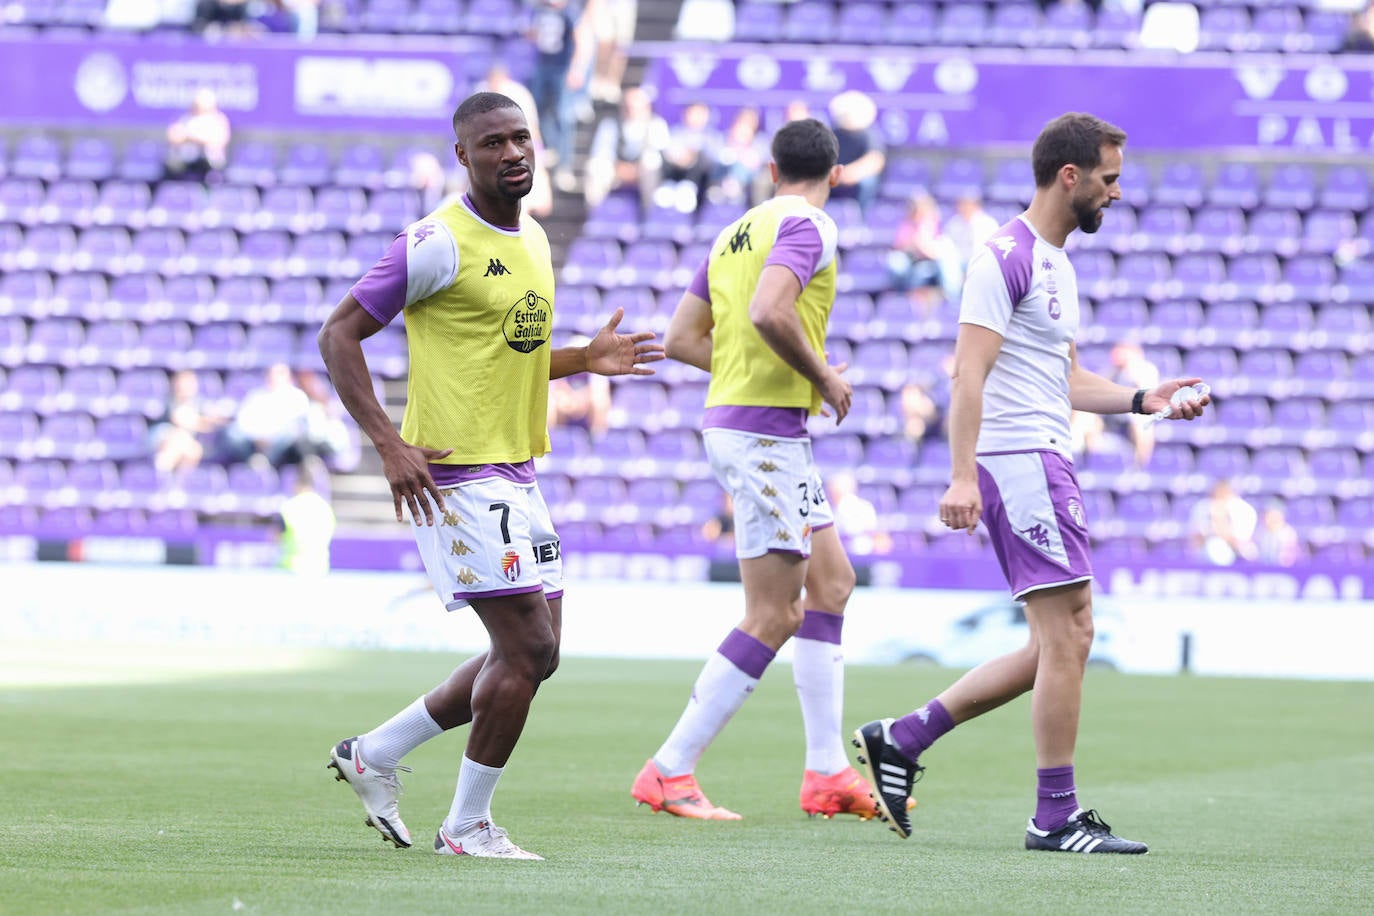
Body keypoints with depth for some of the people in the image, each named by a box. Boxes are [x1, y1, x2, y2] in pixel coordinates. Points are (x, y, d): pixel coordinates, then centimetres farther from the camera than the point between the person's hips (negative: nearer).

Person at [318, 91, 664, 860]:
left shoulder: (532, 239, 13)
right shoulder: (439, 243, -13)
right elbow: (339, 334, -12)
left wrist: (584, 360, 10)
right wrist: (389, 443, -19)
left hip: (519, 474, 9)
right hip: (457, 474, -9)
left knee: (530, 654, 11)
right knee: (528, 648, -11)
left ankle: (375, 754, 24)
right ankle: (468, 825, 2)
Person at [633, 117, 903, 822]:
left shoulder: (736, 232, 16)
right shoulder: (806, 227, -11)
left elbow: (681, 338, 16)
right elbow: (768, 312, -28)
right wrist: (823, 375, -14)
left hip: (729, 420, 10)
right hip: (766, 429, -10)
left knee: (831, 582, 13)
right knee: (772, 618, -7)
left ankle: (827, 772, 12)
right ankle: (669, 773, -5)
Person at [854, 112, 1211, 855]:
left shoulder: (1056, 264, 20)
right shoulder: (1007, 256, -11)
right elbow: (969, 373, -17)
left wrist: (1140, 400, 15)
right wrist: (962, 476, -25)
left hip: (1044, 464, 10)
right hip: (1020, 461, -10)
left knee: (1058, 645, 10)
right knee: (1067, 636, -8)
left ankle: (901, 739, 13)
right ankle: (1056, 817, -3)